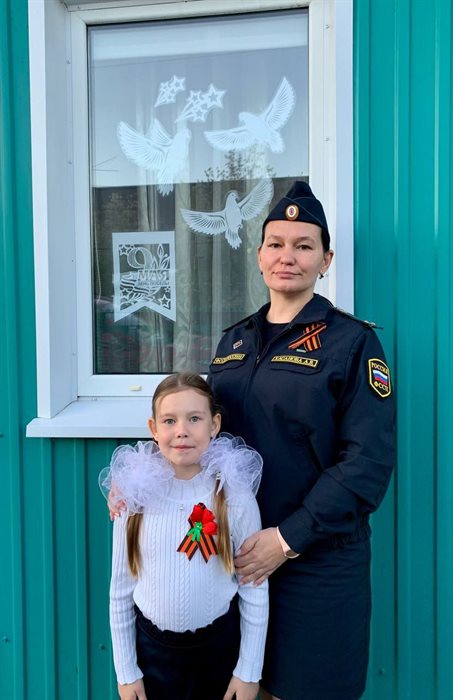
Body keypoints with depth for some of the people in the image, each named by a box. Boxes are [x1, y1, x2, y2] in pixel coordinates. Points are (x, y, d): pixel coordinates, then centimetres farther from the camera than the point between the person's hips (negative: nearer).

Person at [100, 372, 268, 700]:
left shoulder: (235, 495, -15)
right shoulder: (134, 495, -11)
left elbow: (255, 590, -7)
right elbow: (121, 587, -2)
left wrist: (248, 671, -3)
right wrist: (126, 670, 2)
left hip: (219, 646, -1)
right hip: (151, 646, 1)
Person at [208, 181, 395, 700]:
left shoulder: (352, 341, -9)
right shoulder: (234, 341, 7)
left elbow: (367, 462, -15)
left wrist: (288, 538, -18)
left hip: (318, 560, -4)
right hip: (238, 552, 4)